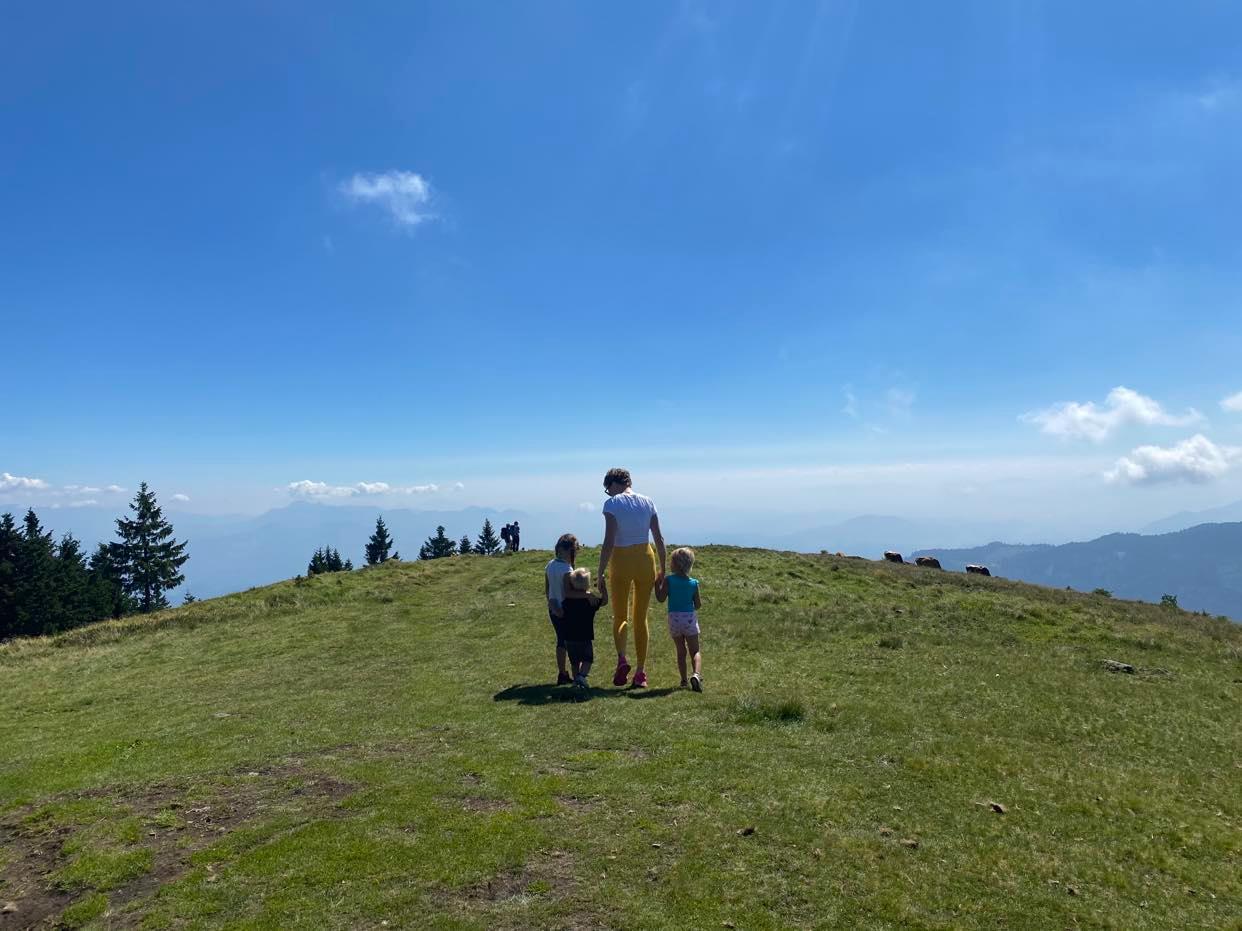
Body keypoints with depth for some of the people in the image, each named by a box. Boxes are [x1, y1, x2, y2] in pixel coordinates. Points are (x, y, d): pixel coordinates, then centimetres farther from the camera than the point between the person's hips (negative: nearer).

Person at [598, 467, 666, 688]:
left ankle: (621, 659, -14)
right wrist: (662, 569, 11)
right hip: (645, 558, 4)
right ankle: (641, 673, 12)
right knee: (641, 618, 13)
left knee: (620, 616, 11)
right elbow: (659, 539, 4)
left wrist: (600, 573, -11)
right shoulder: (648, 502, 5)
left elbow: (609, 543, -15)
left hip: (621, 560, -3)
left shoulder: (612, 504, -8)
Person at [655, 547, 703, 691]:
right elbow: (698, 605, 2)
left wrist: (657, 584, 2)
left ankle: (684, 680, 13)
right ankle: (697, 674, -19)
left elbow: (661, 598, -10)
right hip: (690, 618, 0)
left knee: (681, 651, 13)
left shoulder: (668, 580, -7)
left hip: (674, 618, 0)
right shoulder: (694, 583, -1)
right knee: (694, 651, 4)